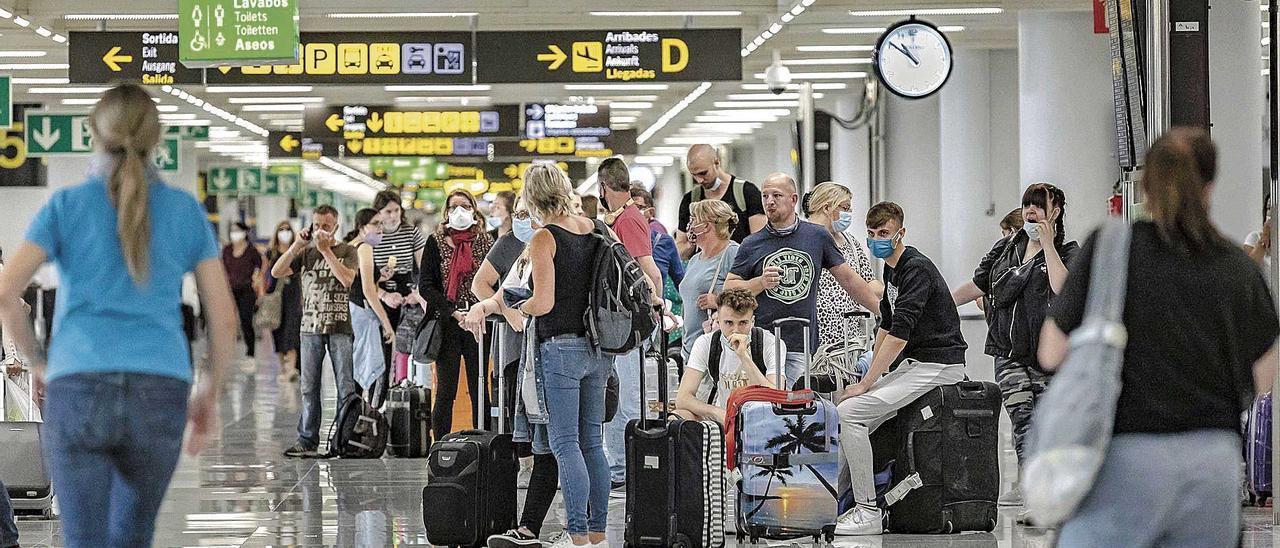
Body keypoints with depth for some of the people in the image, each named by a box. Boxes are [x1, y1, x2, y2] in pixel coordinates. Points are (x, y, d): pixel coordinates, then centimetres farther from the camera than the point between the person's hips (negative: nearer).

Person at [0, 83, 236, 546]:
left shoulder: (66, 204, 7)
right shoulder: (185, 209, 11)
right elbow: (224, 316, 9)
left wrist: (39, 365, 11)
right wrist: (209, 393, 21)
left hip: (79, 393, -2)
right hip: (158, 398, 2)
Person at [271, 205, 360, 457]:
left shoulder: (347, 251, 5)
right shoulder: (305, 253, 13)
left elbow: (347, 279, -13)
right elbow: (276, 272, 2)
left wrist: (325, 250, -13)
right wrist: (296, 245, -7)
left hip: (340, 325, -3)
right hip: (310, 326, 3)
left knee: (346, 386, -3)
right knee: (309, 387, 3)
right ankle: (307, 441, 6)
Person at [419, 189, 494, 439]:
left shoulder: (486, 243, 9)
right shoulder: (436, 243, 4)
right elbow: (426, 286, -1)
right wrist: (453, 312, -12)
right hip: (447, 326, -1)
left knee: (479, 391, 1)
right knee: (446, 392, -2)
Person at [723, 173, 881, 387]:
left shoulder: (817, 236, 9)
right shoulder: (752, 244, 7)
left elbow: (847, 278, 15)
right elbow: (729, 289, 8)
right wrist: (761, 283, -9)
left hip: (801, 347, 0)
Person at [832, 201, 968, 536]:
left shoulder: (917, 269, -17)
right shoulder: (892, 269, 15)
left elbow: (900, 333, -23)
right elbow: (886, 324, 24)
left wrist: (866, 384, -20)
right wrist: (873, 373, 12)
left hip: (938, 366, -10)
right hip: (912, 364, 10)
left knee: (848, 413, -19)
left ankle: (868, 512, -17)